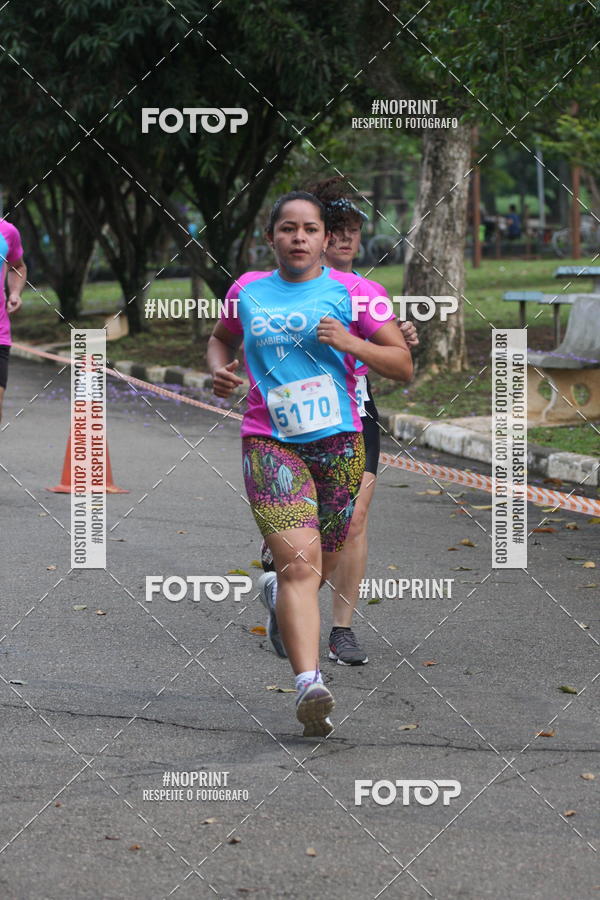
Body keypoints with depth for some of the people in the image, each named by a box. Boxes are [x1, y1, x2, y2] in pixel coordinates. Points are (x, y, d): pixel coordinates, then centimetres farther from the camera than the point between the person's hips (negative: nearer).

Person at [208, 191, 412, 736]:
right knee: (299, 561, -19)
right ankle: (309, 683, -28)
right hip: (269, 442, -1)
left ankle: (279, 590, 50)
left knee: (321, 566, 14)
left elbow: (404, 367, 0)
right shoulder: (248, 291, 9)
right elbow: (221, 338, 29)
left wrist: (350, 343, -16)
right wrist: (219, 369, 7)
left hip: (339, 443, 1)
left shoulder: (350, 292, 1)